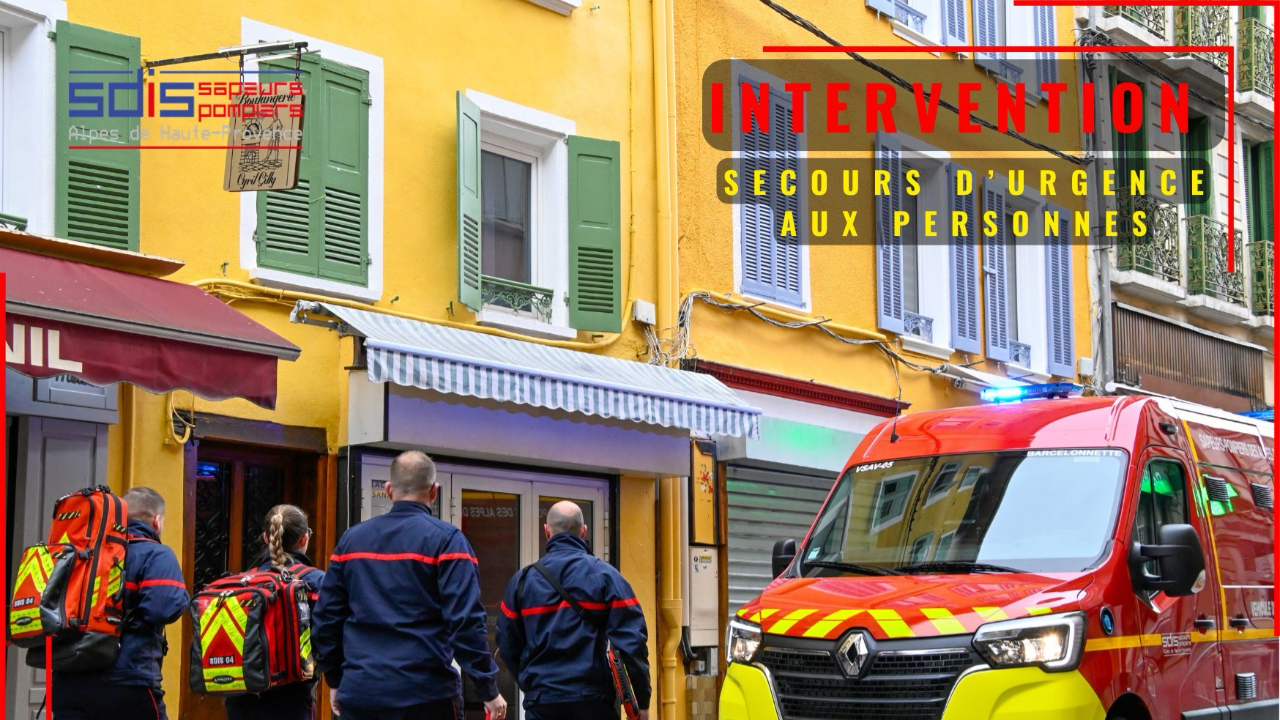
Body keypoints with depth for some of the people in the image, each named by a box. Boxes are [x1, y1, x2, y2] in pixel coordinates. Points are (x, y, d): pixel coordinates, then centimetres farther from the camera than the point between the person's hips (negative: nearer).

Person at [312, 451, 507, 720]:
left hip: (358, 693, 4)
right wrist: (489, 689, -6)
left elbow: (325, 618, 11)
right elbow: (466, 620, -13)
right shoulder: (445, 539, -6)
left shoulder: (351, 539, 9)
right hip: (426, 694, -4)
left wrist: (335, 679, 22)